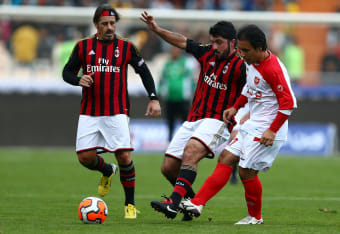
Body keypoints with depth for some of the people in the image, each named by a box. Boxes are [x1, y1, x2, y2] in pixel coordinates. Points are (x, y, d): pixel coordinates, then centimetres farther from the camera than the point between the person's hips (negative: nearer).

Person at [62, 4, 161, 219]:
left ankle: (130, 204, 2)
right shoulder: (83, 47, 5)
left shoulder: (126, 47, 2)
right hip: (89, 112, 2)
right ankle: (107, 171, 30)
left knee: (124, 156, -13)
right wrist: (78, 80, -12)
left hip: (117, 112, -2)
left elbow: (144, 72, 9)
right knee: (85, 157, -6)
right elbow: (67, 72, 11)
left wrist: (154, 99, -2)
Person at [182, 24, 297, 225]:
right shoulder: (252, 62, 7)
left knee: (247, 171, -7)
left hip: (267, 131, -10)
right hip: (252, 125, 10)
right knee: (226, 159, 4)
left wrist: (272, 131, -22)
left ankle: (255, 217, 12)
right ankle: (197, 204, 1)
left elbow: (288, 103, -22)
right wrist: (236, 107, 23)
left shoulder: (273, 69, -22)